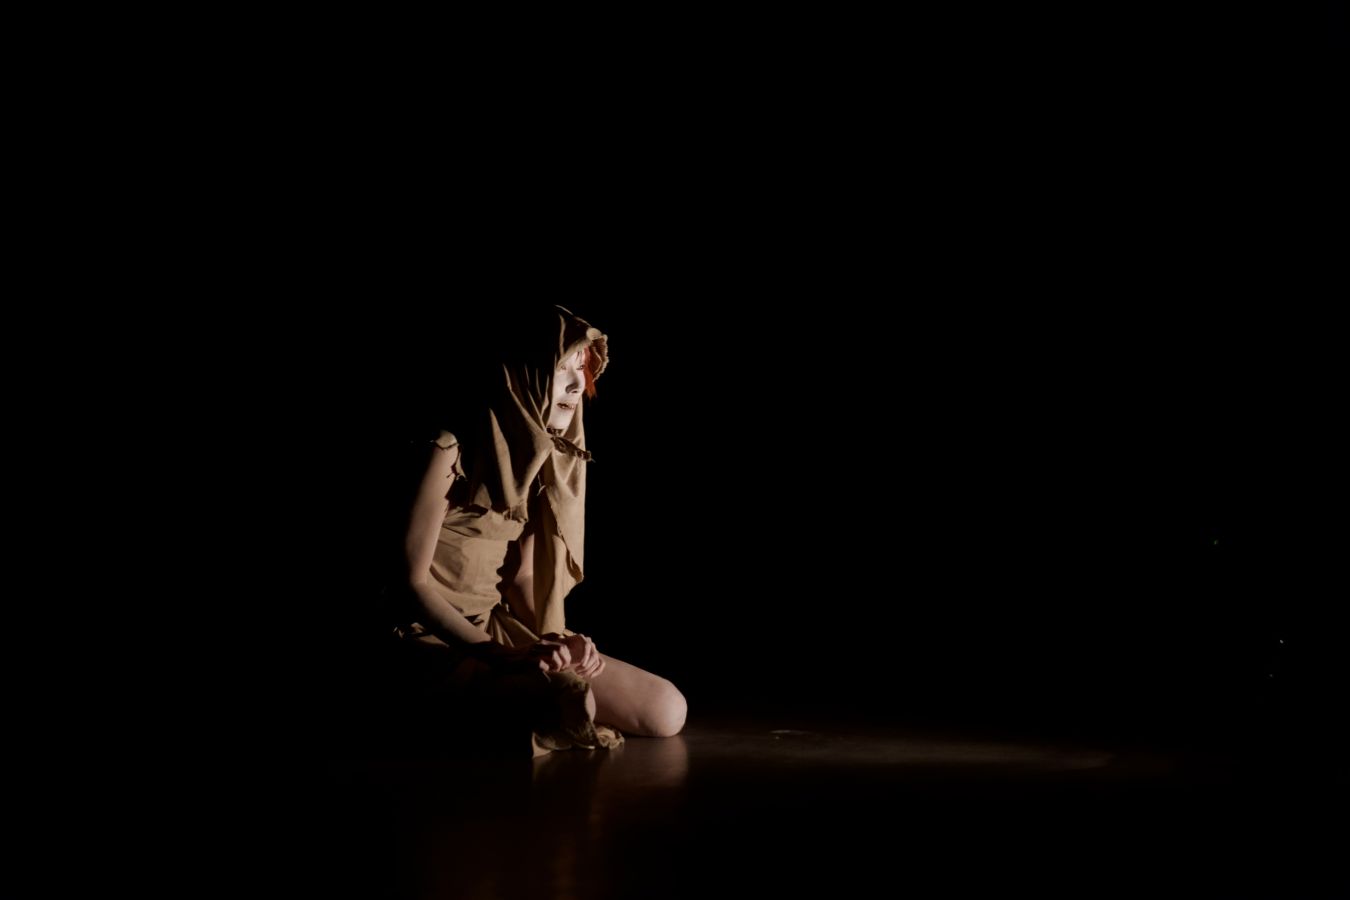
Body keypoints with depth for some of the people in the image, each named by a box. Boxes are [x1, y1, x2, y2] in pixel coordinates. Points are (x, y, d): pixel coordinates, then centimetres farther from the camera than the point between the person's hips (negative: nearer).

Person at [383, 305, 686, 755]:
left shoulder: (549, 456, 7)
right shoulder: (451, 449, -16)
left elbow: (525, 575, 9)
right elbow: (412, 579, -15)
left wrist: (557, 641, -11)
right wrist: (499, 655, -23)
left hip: (503, 627, 10)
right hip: (437, 639, -10)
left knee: (667, 711, -4)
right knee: (570, 700, -40)